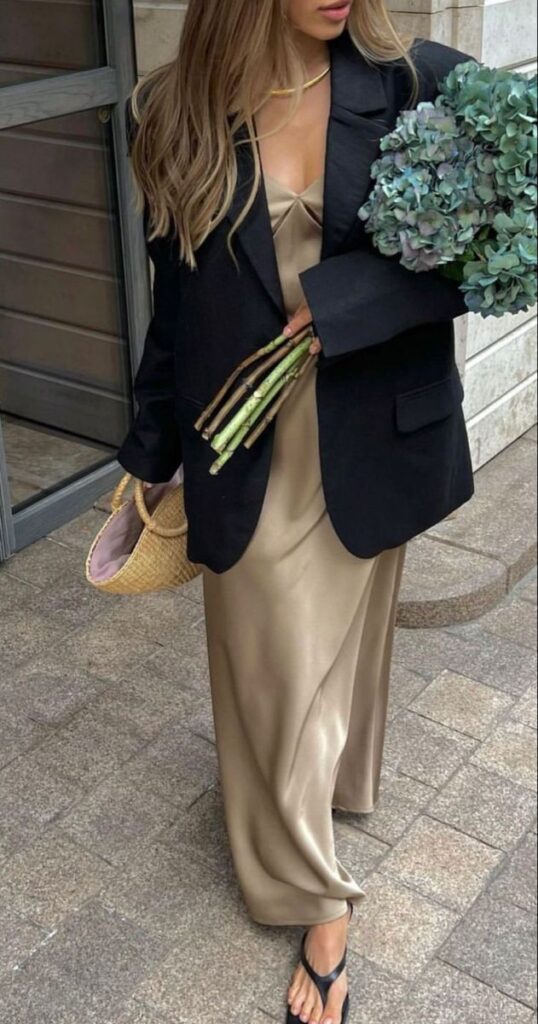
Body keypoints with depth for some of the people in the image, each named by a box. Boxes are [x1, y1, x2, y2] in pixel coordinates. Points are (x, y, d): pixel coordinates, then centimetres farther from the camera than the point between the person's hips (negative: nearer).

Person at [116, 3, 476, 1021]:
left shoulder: (419, 84, -7)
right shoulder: (177, 115, -3)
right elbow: (174, 303, 4)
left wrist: (342, 301, -21)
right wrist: (149, 454, 10)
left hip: (372, 445, 0)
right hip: (247, 455, 0)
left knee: (342, 640, 21)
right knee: (275, 673, 10)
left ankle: (336, 777, 54)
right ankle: (317, 899, 32)